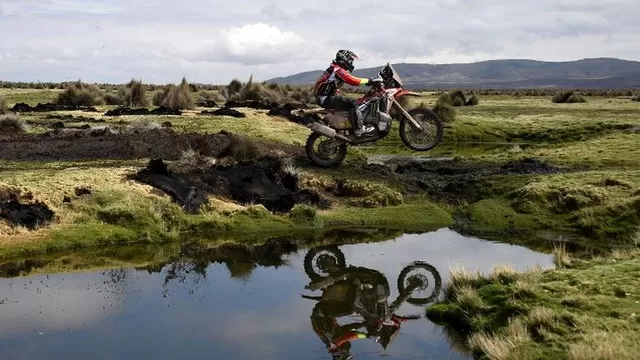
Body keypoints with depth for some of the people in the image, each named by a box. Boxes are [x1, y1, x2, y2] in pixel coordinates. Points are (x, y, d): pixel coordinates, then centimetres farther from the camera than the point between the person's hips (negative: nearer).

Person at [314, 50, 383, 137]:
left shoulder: (335, 68, 18)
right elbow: (353, 81, -26)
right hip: (326, 99, -11)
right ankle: (359, 129, -23)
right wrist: (369, 80, -18)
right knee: (352, 103, -20)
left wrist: (368, 81, 13)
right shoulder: (339, 70, -15)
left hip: (324, 97, 11)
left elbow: (351, 79, 20)